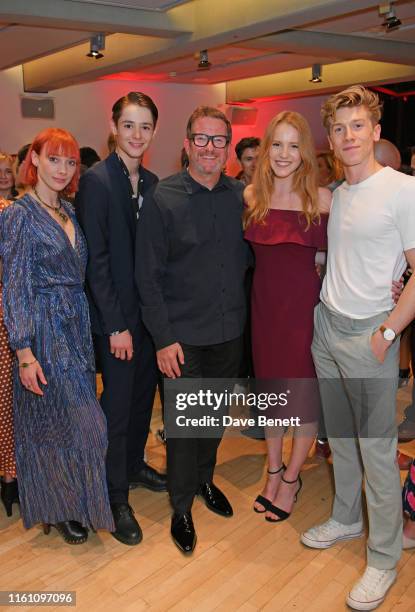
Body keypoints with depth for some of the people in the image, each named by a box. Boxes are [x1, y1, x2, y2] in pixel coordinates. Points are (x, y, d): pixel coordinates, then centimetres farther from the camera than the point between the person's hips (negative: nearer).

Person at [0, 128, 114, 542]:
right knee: (54, 420, 2)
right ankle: (57, 508, 23)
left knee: (69, 419, 15)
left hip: (76, 329, 7)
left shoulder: (69, 213, 10)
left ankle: (69, 501, 34)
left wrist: (86, 331, 10)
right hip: (43, 334, -7)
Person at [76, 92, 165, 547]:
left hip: (149, 311, 7)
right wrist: (116, 325, -16)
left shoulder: (151, 182, 8)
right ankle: (116, 500, 21)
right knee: (117, 406, 4)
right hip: (116, 317, -6)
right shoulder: (96, 181, -12)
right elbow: (96, 260, -15)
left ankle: (135, 465, 40)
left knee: (143, 395, 18)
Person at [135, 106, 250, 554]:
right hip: (183, 336, -4)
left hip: (229, 331, 4)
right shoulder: (162, 198, -10)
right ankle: (181, 506, 29)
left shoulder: (241, 196, 1)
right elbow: (148, 276, -10)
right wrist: (163, 339, -13)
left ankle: (205, 480, 45)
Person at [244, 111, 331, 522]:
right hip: (264, 303, 3)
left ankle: (291, 478, 29)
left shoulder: (322, 198, -7)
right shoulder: (251, 196, 0)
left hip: (306, 305, -2)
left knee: (306, 394, 7)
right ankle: (273, 471, 35)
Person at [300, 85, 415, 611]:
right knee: (339, 437, 17)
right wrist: (323, 308, 3)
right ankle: (346, 519, 37)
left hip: (369, 334, -6)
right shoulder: (335, 194, 10)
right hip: (325, 328, 6)